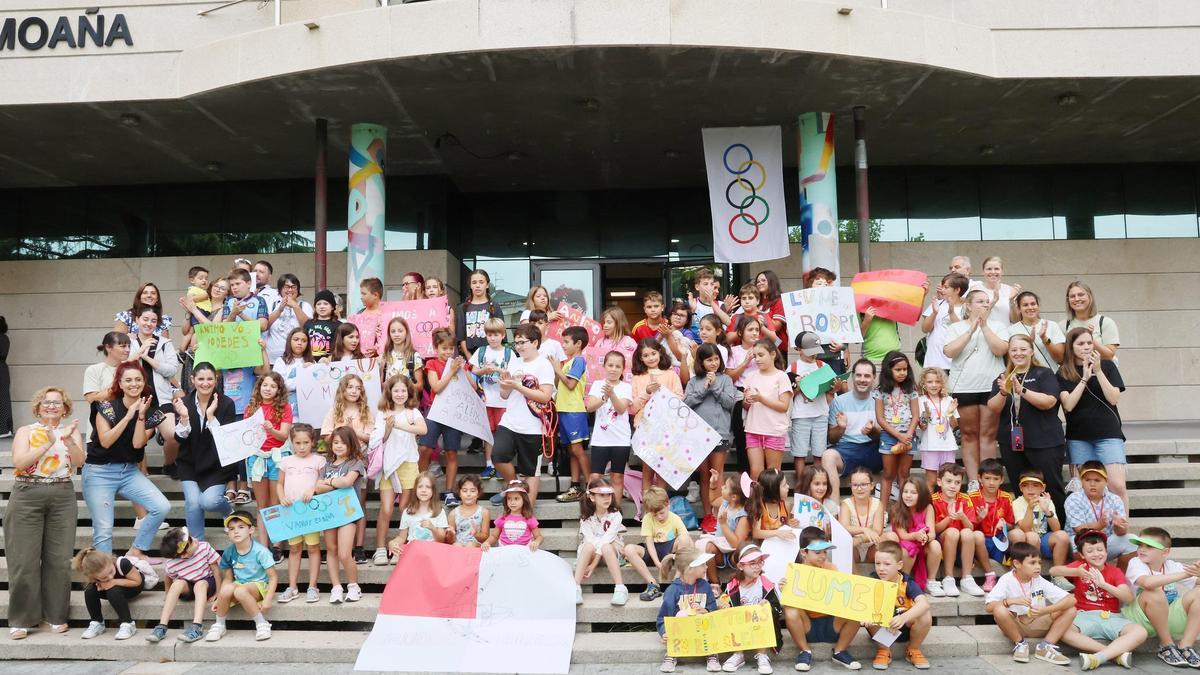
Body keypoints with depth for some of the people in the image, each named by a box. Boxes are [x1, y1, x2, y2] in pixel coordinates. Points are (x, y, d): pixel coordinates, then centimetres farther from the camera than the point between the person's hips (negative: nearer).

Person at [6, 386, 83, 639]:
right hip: (27, 496, -1)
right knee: (24, 559, -2)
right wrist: (47, 444, -15)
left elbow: (79, 461, -2)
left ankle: (56, 615, 11)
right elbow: (18, 462, -7)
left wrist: (67, 440, -17)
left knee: (58, 559, 0)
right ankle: (21, 618, 8)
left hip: (63, 497, 1)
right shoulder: (25, 431, 8)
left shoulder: (71, 430, 12)